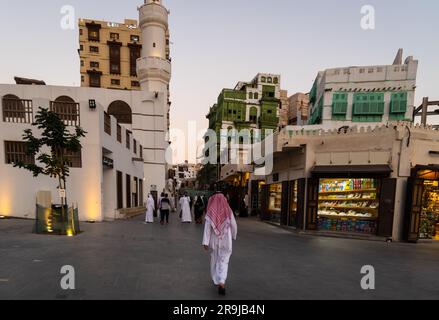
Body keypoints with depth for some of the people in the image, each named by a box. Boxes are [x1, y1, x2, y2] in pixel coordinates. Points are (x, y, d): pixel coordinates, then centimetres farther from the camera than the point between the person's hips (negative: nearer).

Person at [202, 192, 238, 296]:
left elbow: (207, 227, -11)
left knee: (214, 260, 20)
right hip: (226, 240, -1)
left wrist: (205, 242, -9)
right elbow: (234, 225, -1)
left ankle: (217, 281, 33)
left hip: (214, 240, 1)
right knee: (223, 262, 5)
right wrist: (233, 236, 16)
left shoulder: (210, 211, -9)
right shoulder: (228, 211, -7)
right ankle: (222, 283, -11)